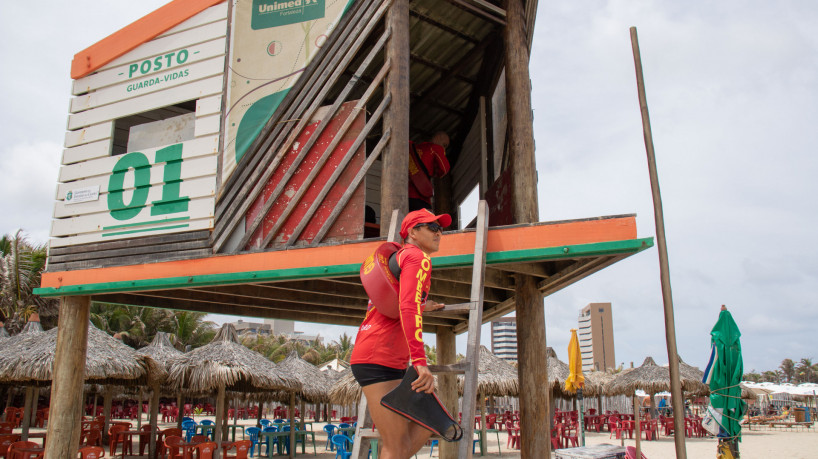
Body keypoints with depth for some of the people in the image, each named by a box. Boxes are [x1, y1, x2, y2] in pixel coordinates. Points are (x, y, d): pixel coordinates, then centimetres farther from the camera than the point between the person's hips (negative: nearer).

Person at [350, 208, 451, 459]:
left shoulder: (400, 256, 23)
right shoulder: (418, 257, -7)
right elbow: (408, 309, -22)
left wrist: (421, 308, 42)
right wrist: (420, 362, -30)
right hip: (379, 360, -10)